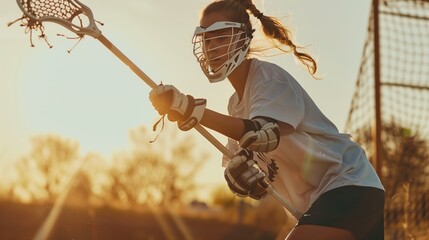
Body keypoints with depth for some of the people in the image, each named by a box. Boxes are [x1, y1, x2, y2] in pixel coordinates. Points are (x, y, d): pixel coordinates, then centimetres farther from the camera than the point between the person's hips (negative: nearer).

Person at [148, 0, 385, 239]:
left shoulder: (268, 77, -13)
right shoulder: (237, 103, 14)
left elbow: (264, 134, -33)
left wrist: (192, 110, -42)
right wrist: (237, 169, -15)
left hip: (351, 188, -10)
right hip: (321, 200, 10)